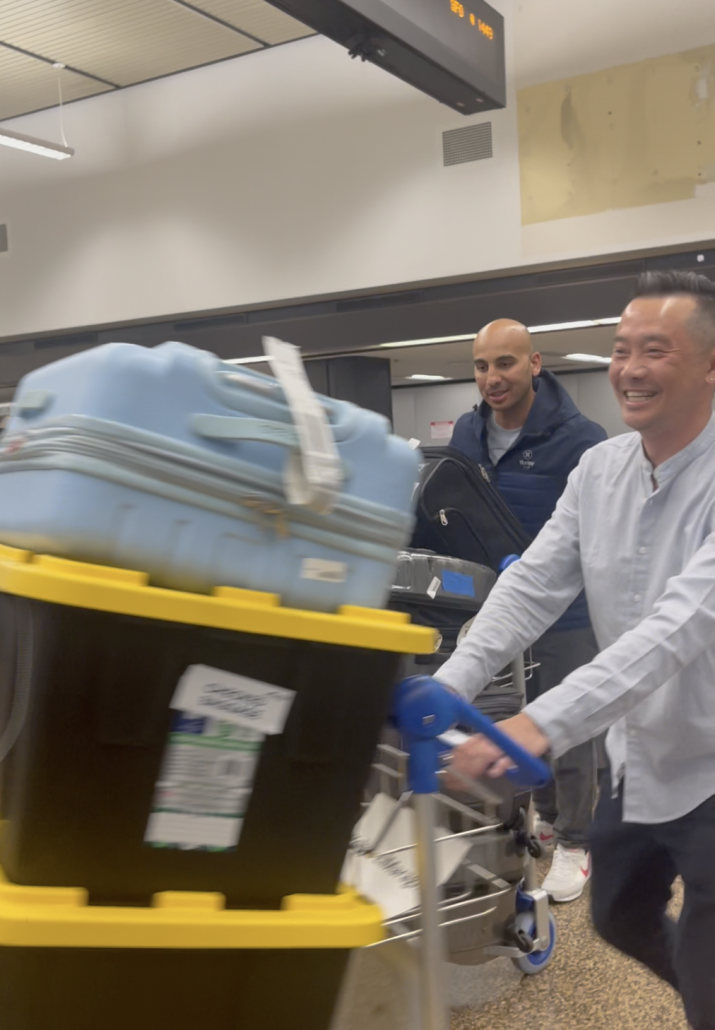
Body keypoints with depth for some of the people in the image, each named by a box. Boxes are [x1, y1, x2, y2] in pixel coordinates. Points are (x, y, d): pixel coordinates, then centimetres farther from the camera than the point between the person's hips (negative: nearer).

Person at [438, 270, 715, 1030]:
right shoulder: (599, 468, -3)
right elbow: (531, 587, -7)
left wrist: (546, 722, -45)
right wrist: (446, 688, -20)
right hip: (636, 758, 7)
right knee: (618, 919, 25)